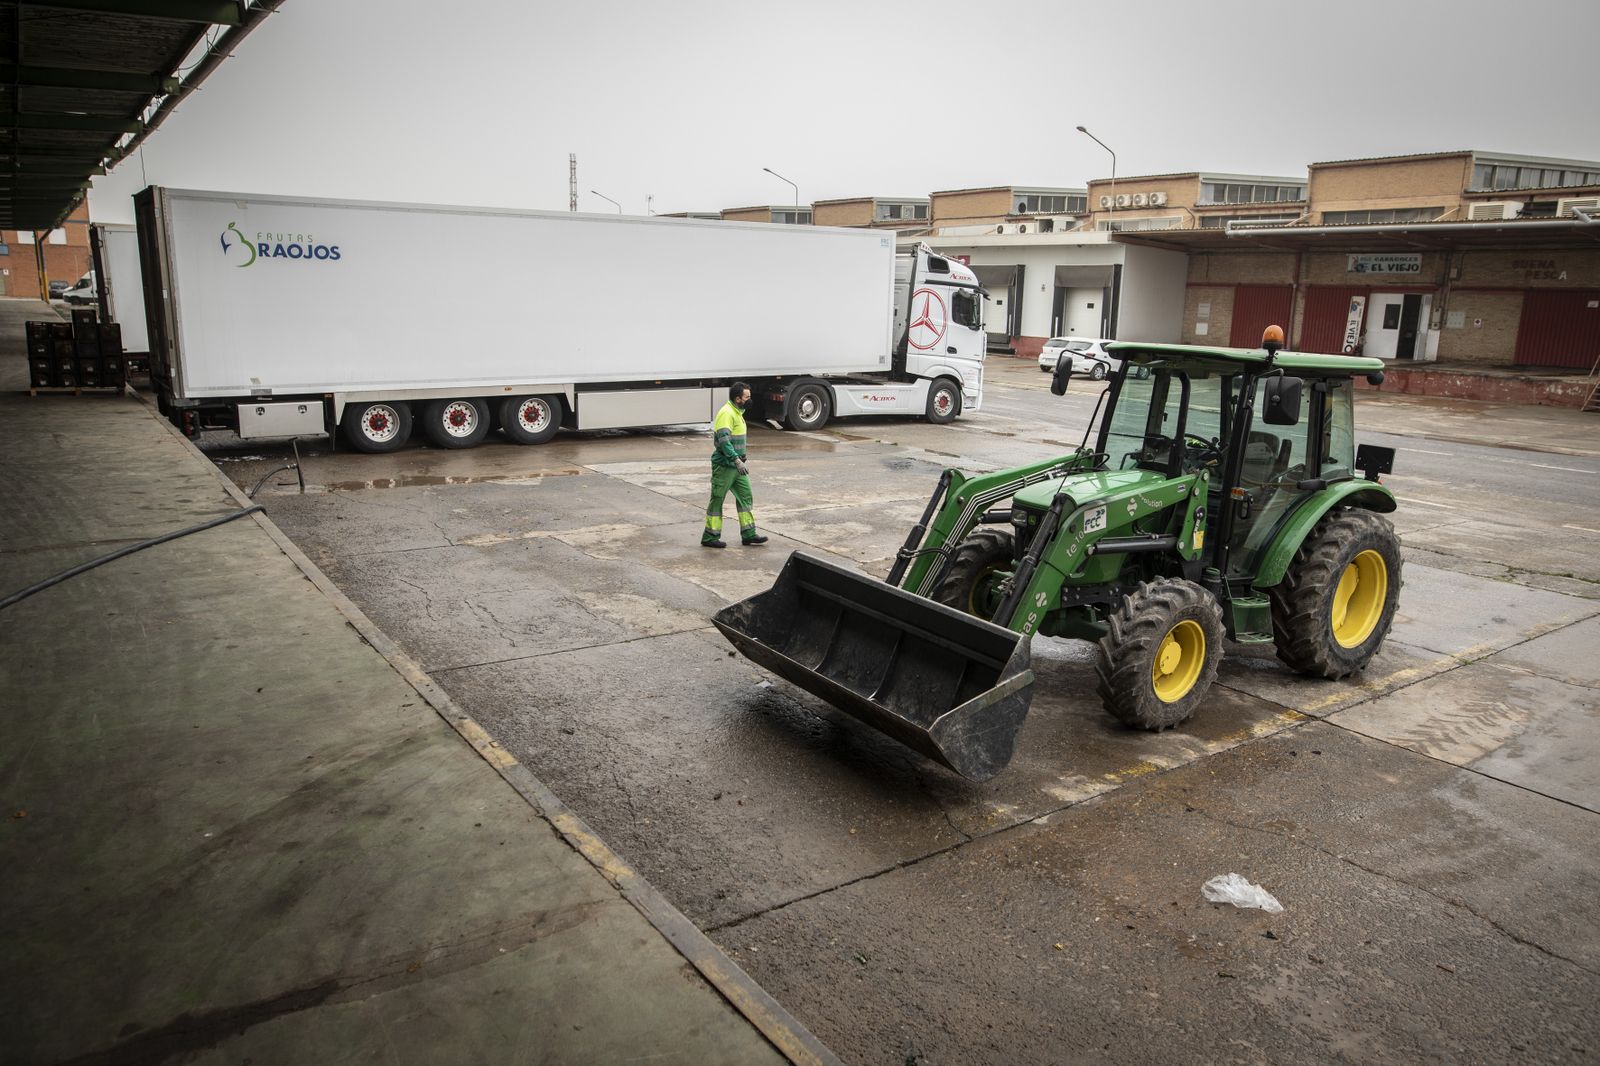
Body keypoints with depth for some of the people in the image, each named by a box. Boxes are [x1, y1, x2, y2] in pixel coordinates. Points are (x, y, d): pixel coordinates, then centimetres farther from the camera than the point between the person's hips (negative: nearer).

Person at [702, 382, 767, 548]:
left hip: (736, 466, 10)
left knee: (746, 496, 8)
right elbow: (724, 440, -27)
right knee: (717, 500, -1)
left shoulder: (737, 413, 14)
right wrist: (737, 461, -32)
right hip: (724, 466, -10)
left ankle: (748, 535, 13)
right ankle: (709, 537, 8)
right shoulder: (726, 413, -18)